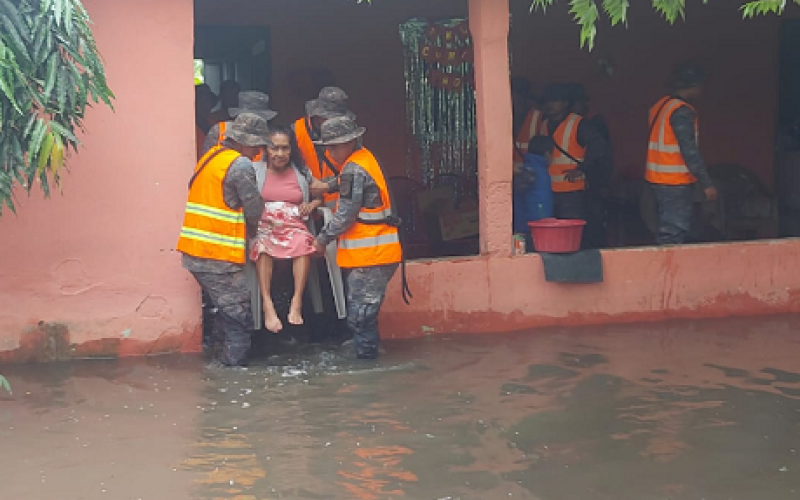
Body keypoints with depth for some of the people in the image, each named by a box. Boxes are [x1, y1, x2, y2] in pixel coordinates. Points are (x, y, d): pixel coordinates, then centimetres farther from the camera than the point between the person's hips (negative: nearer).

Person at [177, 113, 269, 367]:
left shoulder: (210, 156, 16)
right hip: (219, 257, -9)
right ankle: (235, 365, 3)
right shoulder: (241, 165, -12)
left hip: (193, 252, 9)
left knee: (228, 308, 21)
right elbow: (255, 213, -9)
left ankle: (219, 353, 27)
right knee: (239, 317, 0)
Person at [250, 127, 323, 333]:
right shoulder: (256, 172, 10)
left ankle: (297, 302, -37)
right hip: (264, 227, -1)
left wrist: (313, 204, 1)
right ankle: (267, 304, -41)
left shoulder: (302, 173, 15)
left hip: (294, 226, 1)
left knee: (303, 242, -35)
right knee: (262, 245, -36)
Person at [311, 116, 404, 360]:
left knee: (360, 315, -7)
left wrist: (323, 239, -4)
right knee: (363, 314, 16)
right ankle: (368, 355, 22)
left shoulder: (354, 170, -16)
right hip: (377, 253, 10)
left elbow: (346, 215, -15)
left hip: (370, 256, -10)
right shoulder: (366, 158, 16)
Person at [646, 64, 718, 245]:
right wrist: (706, 184, -19)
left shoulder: (661, 105, 13)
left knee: (665, 231, 14)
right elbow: (689, 150, -21)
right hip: (676, 182, -9)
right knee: (675, 233, -7)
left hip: (658, 178, 9)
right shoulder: (682, 111, -16)